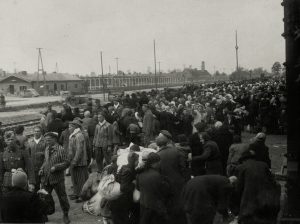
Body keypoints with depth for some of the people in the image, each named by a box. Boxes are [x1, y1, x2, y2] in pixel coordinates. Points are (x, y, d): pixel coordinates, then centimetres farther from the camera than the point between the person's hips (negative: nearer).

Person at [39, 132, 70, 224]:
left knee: (62, 197, 5)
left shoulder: (61, 150, -11)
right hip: (46, 178, 6)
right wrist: (42, 169, 5)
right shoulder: (47, 149, 9)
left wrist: (55, 167, -21)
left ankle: (65, 215, 22)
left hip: (57, 179, -6)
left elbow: (66, 162, -13)